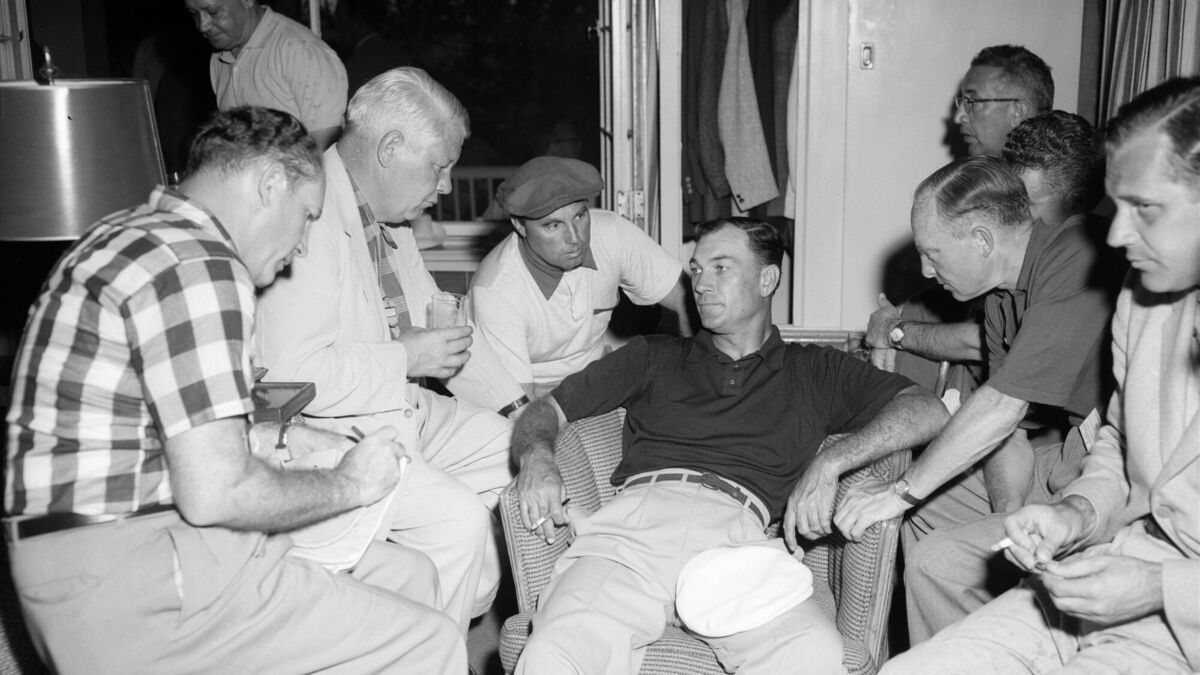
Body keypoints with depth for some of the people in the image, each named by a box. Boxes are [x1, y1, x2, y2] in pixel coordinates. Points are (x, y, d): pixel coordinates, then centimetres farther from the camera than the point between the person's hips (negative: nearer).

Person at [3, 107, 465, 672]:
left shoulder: (134, 233, 15)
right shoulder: (198, 263, -18)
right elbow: (214, 493, -24)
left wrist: (272, 439, 18)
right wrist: (349, 484, -8)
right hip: (122, 578, -10)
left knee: (408, 575, 12)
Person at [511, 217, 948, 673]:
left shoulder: (815, 373, 25)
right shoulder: (653, 357, 29)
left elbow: (928, 412, 14)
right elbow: (546, 411, 26)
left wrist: (829, 463, -3)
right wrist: (536, 457, 1)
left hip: (737, 533, 0)